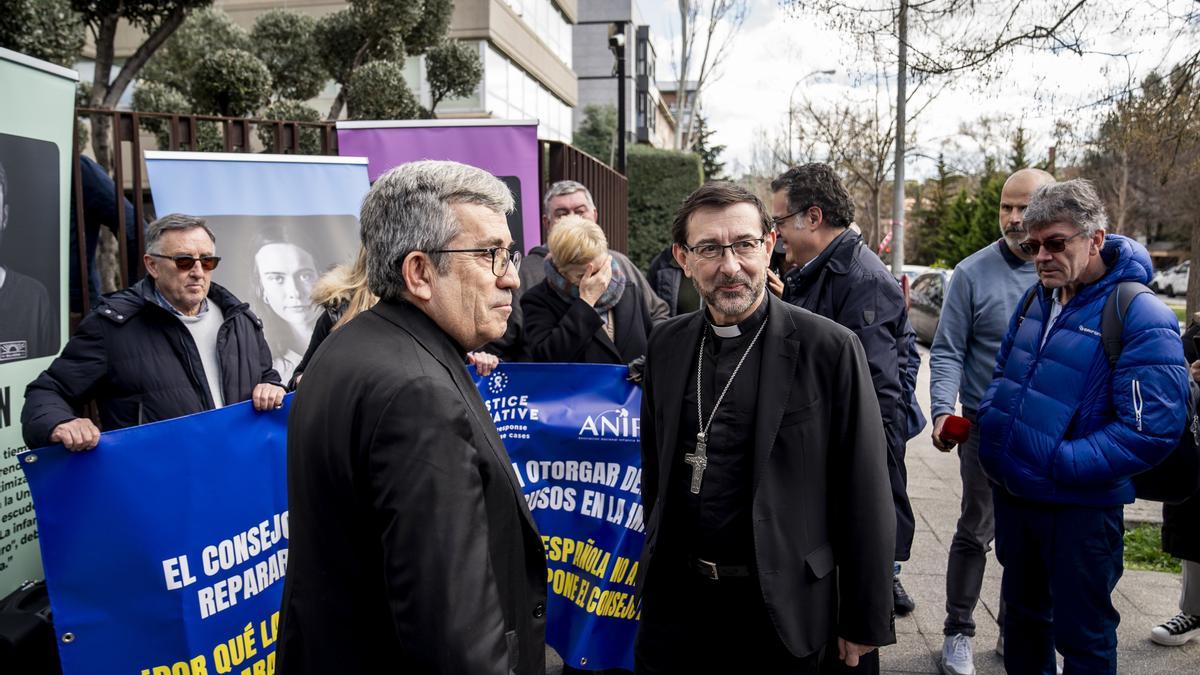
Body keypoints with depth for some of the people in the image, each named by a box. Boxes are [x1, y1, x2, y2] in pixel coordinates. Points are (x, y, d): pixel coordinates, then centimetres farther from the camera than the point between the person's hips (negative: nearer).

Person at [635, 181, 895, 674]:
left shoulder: (831, 349, -12)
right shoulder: (666, 345, 2)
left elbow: (865, 498, -9)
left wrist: (865, 622, -6)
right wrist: (654, 565, 14)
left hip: (782, 607, -3)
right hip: (675, 598, 4)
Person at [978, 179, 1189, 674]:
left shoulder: (1140, 318, -18)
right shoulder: (1037, 299, 4)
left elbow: (1151, 430, -24)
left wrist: (1059, 465, -23)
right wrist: (991, 420, 1)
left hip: (1080, 508, -6)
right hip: (1012, 493, 7)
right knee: (1023, 612, 24)